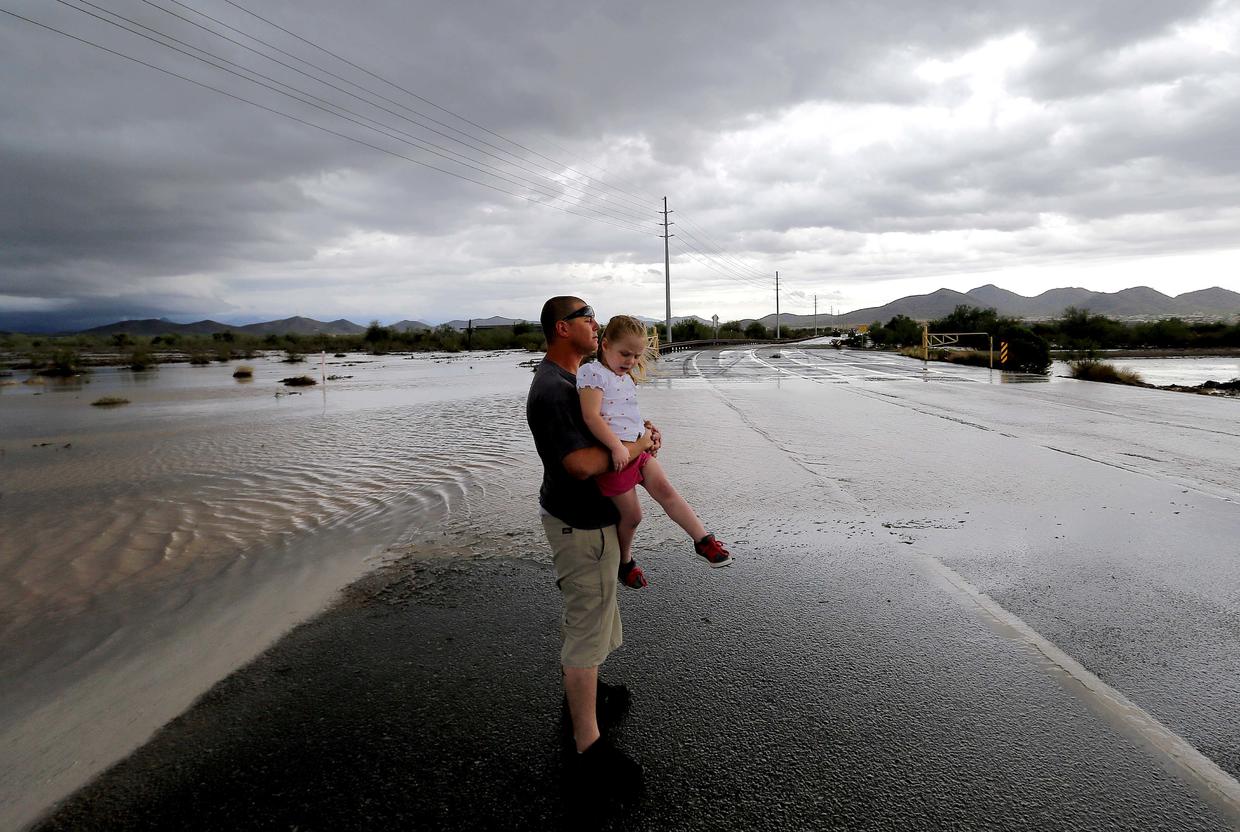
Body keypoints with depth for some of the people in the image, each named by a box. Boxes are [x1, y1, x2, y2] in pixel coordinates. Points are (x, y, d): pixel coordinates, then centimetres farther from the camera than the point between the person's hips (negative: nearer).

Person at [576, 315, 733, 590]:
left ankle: (703, 540, -3)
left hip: (637, 448, 7)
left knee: (665, 489, -8)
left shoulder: (627, 379, 14)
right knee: (631, 514, 4)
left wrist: (646, 430, 13)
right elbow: (591, 416, -23)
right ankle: (625, 561, 28)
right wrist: (617, 447, -27)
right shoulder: (593, 373, -13)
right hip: (614, 454, -7)